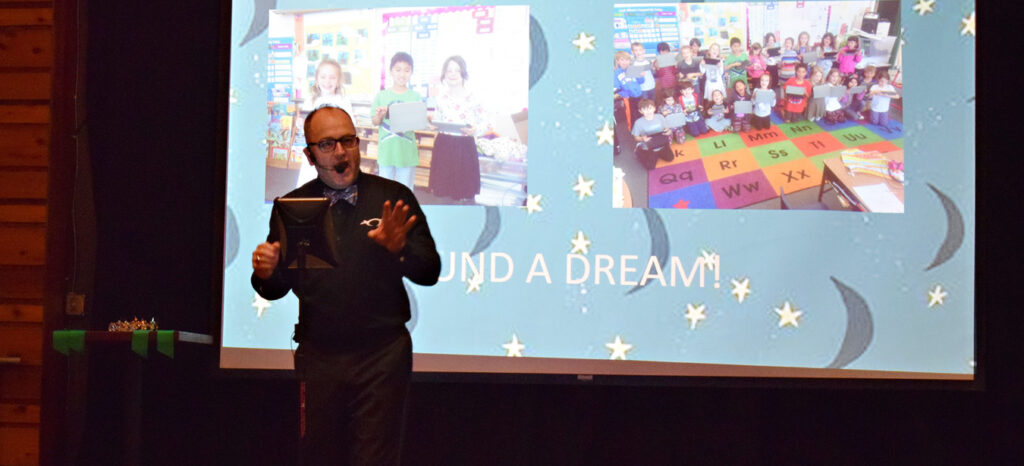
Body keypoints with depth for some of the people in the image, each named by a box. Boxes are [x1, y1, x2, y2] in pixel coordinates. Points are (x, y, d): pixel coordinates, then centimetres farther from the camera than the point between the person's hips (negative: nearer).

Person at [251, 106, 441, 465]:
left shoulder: (394, 198, 3)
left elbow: (429, 272, -2)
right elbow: (276, 289, 11)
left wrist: (399, 249, -21)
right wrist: (265, 272, -12)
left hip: (382, 357, -2)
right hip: (317, 355, 2)